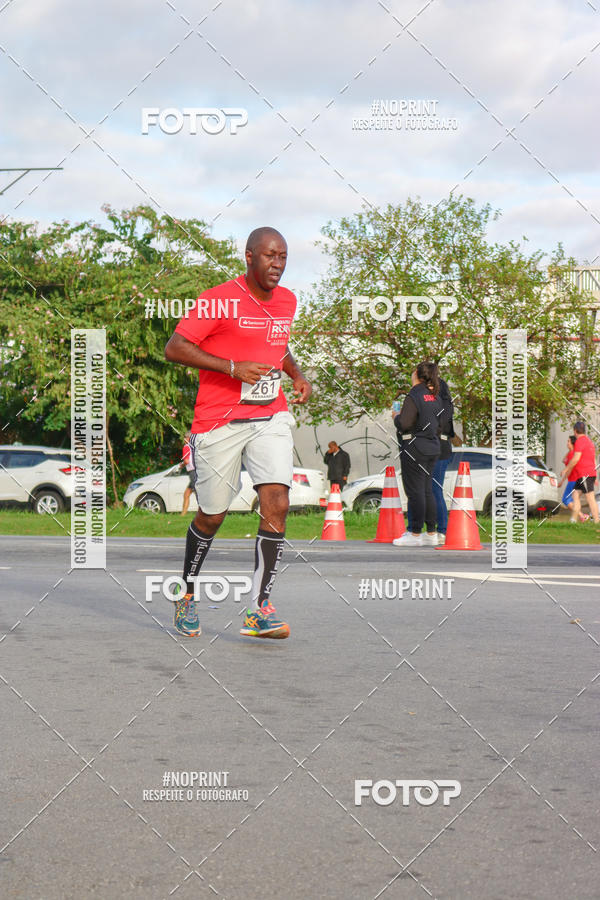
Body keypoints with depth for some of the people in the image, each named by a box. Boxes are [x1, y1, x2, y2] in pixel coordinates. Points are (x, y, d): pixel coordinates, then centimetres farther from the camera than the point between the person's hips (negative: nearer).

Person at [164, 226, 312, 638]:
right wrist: (233, 367, -20)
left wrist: (297, 374, 9)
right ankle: (188, 593, 31)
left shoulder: (287, 301, 10)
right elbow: (174, 348, -13)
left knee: (277, 504, -14)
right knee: (212, 515, 5)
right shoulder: (219, 301, -11)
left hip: (271, 418, 4)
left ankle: (260, 608, -11)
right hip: (219, 422, -4)